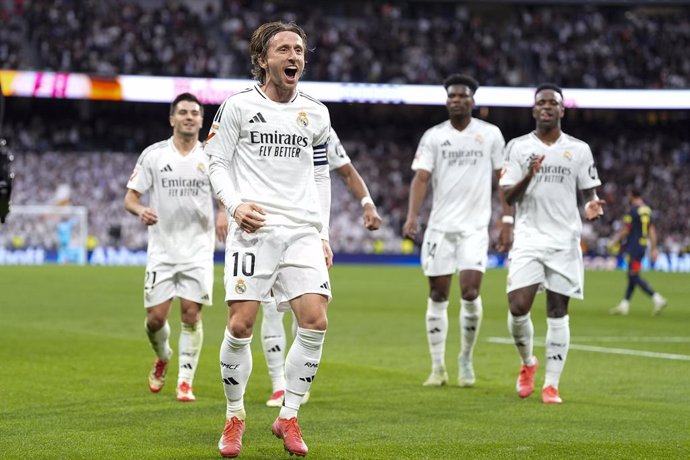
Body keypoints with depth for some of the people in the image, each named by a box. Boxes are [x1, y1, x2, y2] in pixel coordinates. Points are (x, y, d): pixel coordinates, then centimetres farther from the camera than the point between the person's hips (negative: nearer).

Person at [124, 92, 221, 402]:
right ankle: (163, 358, 30)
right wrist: (140, 210, -20)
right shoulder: (153, 155, 2)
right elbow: (130, 197, 3)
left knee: (191, 314, -6)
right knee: (156, 317, -3)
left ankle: (185, 381, 5)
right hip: (162, 250, 0)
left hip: (198, 251, 0)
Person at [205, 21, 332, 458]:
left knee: (315, 321, -10)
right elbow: (218, 163, 5)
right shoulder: (238, 106, 1)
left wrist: (324, 235, 14)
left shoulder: (315, 113, 13)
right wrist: (235, 204, -13)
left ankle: (288, 418, 4)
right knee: (240, 325, -10)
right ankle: (235, 417, 10)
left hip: (303, 230, 3)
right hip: (254, 227, -3)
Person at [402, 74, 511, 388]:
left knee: (470, 291, -13)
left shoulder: (490, 134, 4)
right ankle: (438, 367, 11)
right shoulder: (433, 136, 3)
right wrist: (412, 216, -19)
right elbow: (421, 177, -5)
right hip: (440, 225, 1)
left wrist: (506, 221, 1)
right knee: (438, 295, 3)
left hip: (475, 226, -1)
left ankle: (466, 360, 7)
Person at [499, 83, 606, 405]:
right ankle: (527, 363, 17)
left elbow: (590, 193, 11)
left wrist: (592, 208, -13)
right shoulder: (518, 147, 5)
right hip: (529, 237, 0)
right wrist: (529, 176, -18)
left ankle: (551, 385, 7)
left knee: (558, 313, 0)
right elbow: (507, 196, 1)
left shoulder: (579, 149, 6)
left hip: (565, 241, 1)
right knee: (518, 307, -12)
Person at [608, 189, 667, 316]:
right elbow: (652, 231, 10)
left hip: (633, 247, -8)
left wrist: (615, 242, 0)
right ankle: (624, 305, 18)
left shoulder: (633, 211, -12)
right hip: (643, 246, 8)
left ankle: (657, 299, -21)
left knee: (635, 277, -9)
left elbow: (625, 230, -11)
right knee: (632, 276, 13)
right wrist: (653, 249, 12)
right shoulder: (648, 211, 11)